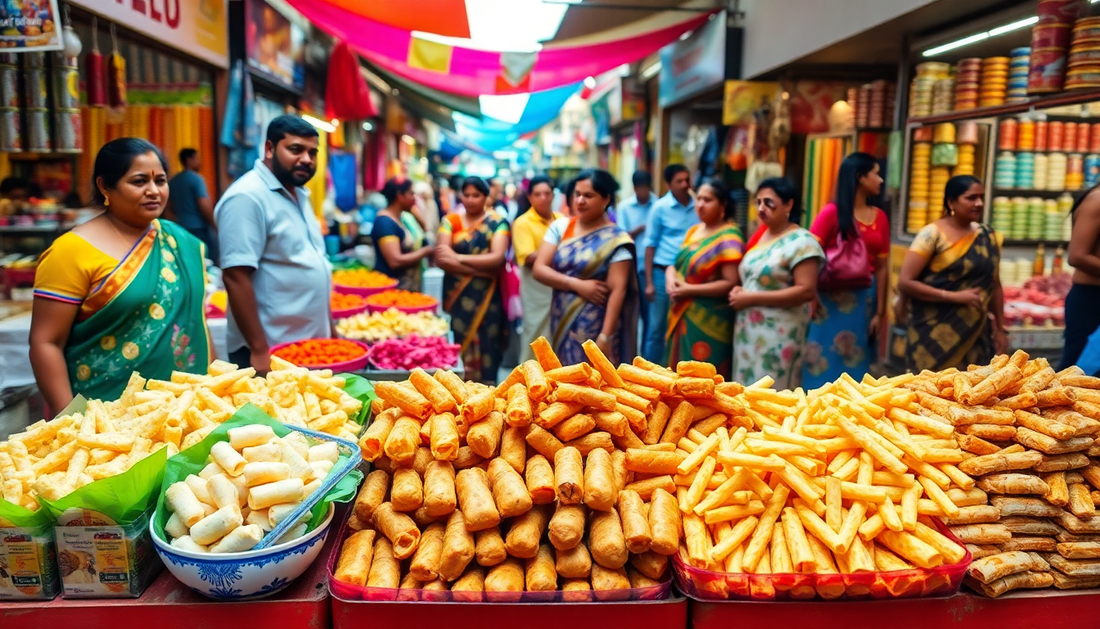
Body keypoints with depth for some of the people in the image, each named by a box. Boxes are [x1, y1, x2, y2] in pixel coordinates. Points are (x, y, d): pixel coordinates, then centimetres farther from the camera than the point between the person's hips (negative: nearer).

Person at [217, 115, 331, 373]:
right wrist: (259, 351, -23)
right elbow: (235, 277, -21)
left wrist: (331, 330, 17)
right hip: (271, 354, -8)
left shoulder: (299, 195, 12)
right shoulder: (247, 197, -16)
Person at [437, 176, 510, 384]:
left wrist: (460, 258, -14)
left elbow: (497, 258, -12)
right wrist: (481, 269, -13)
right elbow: (441, 259, -7)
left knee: (484, 349, -1)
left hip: (486, 298, -1)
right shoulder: (450, 221, 6)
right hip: (457, 297, 1)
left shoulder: (497, 222, 3)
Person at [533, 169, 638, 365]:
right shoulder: (560, 227, 4)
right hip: (561, 323, 4)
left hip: (595, 328, -4)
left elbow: (618, 290, -13)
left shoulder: (615, 239, -8)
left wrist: (606, 336, -19)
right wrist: (577, 284, -14)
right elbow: (539, 269, -1)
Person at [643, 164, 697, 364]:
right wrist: (649, 282, -7)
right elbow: (650, 245, -4)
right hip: (663, 273, -3)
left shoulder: (697, 207, 4)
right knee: (657, 328, 4)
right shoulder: (660, 207, -4)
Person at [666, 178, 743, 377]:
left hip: (709, 322, -8)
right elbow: (677, 264, 18)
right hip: (683, 317, 8)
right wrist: (671, 278, -6)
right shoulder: (693, 231, 11)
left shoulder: (728, 237, -12)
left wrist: (689, 290, -19)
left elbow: (731, 283, -19)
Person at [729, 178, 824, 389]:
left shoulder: (801, 242, -11)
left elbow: (807, 291, -19)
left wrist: (752, 298, -19)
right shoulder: (759, 235, 13)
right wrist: (739, 291, 1)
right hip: (747, 331, 8)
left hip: (778, 336, -8)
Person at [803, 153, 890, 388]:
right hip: (832, 298, -4)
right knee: (824, 366, 1)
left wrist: (879, 311, 6)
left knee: (855, 366, 12)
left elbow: (881, 266, 7)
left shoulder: (880, 217, 8)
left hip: (864, 299, 5)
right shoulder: (832, 212, -5)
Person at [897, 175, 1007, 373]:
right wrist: (954, 296, -16)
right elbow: (905, 282, -13)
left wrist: (1000, 328, 12)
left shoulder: (987, 237, 8)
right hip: (935, 335, -4)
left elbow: (994, 285, 15)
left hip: (976, 334, 5)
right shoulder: (932, 235, -8)